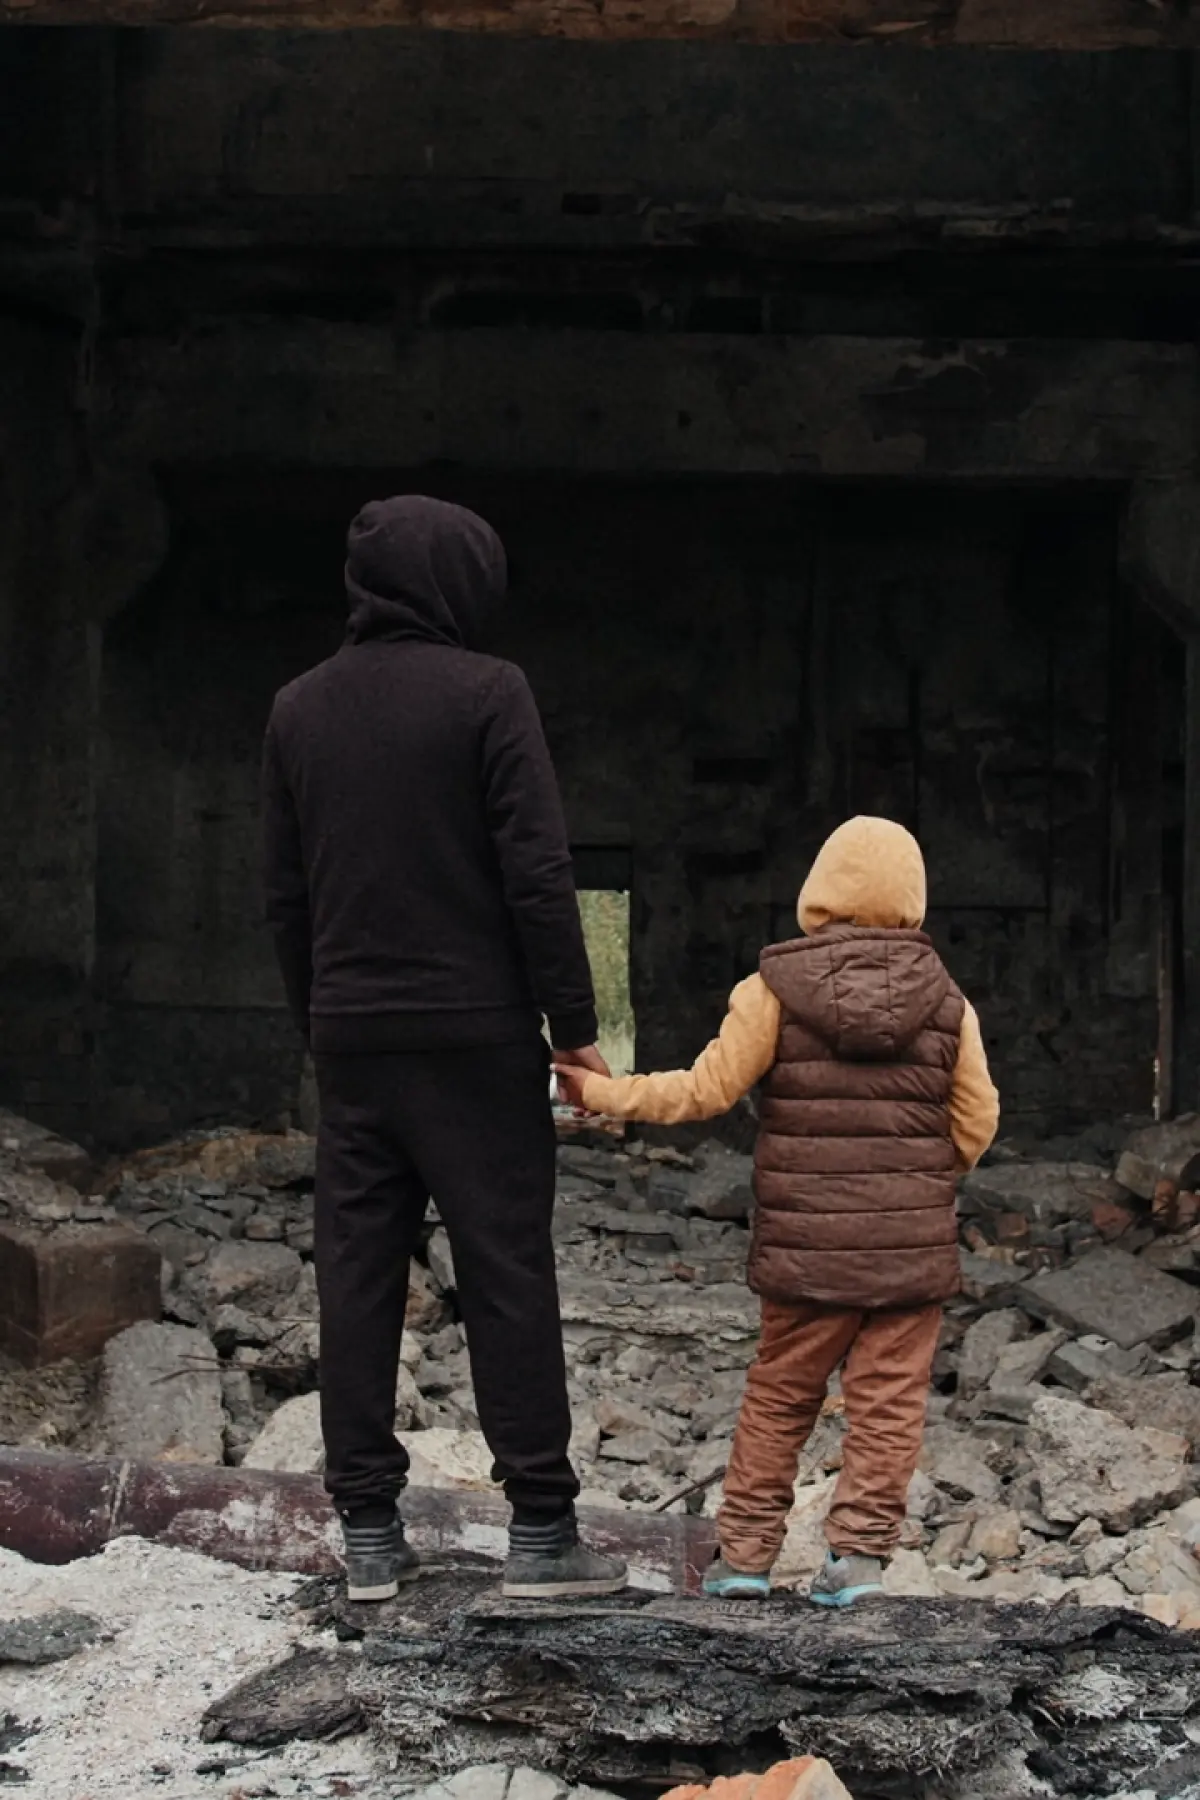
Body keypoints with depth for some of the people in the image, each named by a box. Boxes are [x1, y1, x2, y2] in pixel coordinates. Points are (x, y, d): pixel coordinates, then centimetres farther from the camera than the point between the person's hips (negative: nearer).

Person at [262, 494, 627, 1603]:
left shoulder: (301, 709, 9)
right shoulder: (486, 693, -8)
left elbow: (286, 895, 11)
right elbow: (538, 874, -12)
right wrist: (575, 1026, -7)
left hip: (350, 1038, 5)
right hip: (474, 1032, -5)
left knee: (358, 1278, 7)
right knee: (508, 1275, 0)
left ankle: (368, 1531, 7)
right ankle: (541, 1529, 0)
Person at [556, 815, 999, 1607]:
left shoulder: (776, 990, -6)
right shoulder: (947, 1002, 0)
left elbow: (706, 1090, -8)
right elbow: (976, 1123, 2)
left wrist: (600, 1092, 1)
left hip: (805, 1245, 0)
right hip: (913, 1246, 0)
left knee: (779, 1397, 11)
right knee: (888, 1400, 4)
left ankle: (745, 1549, 13)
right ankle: (860, 1550, -3)